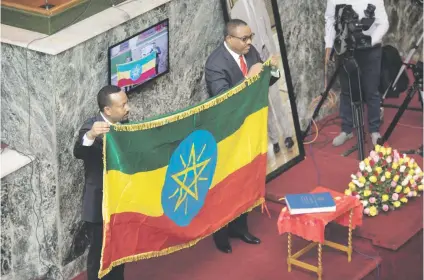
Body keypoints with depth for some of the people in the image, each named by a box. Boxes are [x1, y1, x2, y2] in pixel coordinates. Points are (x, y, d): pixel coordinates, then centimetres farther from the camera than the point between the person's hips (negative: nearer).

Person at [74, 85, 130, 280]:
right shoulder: (92, 126, -22)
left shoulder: (123, 123, 0)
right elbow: (78, 153, -41)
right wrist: (90, 135, -59)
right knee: (99, 253, 4)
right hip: (99, 203, -7)